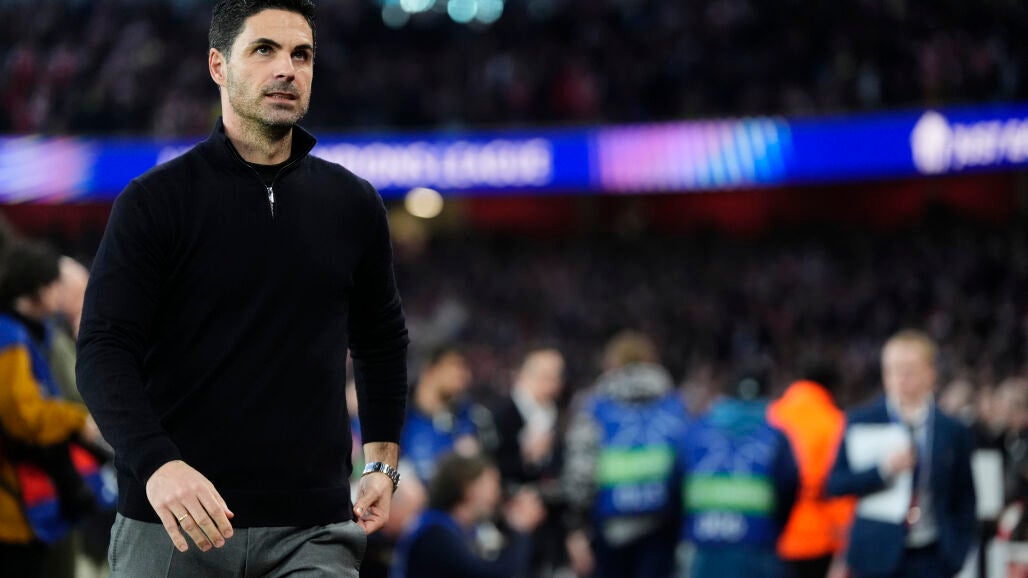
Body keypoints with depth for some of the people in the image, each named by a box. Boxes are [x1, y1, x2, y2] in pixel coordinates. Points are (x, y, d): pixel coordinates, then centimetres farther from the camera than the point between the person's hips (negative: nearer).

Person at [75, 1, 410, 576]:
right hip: (170, 520, -2)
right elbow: (105, 350, -9)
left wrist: (383, 463, 13)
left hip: (312, 525, 2)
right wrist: (156, 463, -24)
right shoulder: (155, 200, -2)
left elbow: (381, 340, 23)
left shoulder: (352, 204, 9)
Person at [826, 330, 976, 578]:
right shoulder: (861, 423, 1)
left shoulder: (953, 432, 4)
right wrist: (882, 470, -18)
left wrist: (958, 550, 0)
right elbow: (834, 485, -4)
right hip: (878, 557, -1)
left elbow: (965, 501, 9)